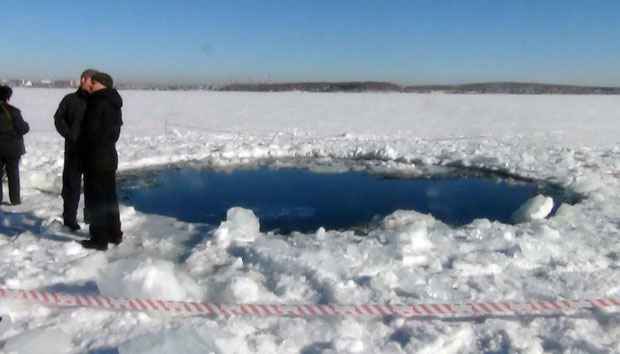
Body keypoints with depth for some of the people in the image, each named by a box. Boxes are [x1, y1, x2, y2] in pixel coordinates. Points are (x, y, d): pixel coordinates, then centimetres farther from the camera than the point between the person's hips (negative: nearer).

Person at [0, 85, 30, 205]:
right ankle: (15, 199, 10)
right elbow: (22, 129, -14)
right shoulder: (13, 111, -16)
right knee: (13, 173, 6)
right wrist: (26, 125, 6)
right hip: (12, 148, -3)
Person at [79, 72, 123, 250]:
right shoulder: (114, 105, 12)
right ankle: (115, 234, 24)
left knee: (95, 199, -2)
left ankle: (99, 239, 2)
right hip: (110, 156, 9)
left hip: (96, 158, -9)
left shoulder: (98, 103, -16)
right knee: (109, 196, 16)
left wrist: (81, 147, 0)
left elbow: (90, 131, -16)